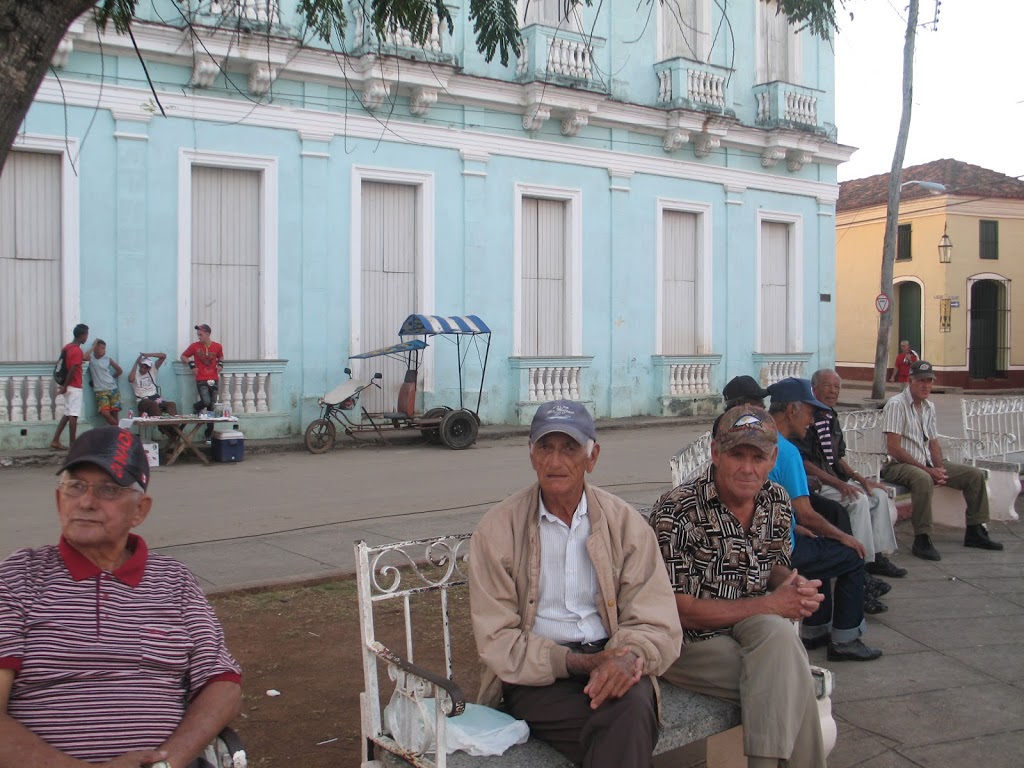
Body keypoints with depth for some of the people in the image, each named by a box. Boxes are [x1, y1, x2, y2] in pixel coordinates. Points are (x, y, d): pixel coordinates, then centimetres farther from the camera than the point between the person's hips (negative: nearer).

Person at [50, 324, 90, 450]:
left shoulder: (68, 347, 10)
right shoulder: (77, 351, -17)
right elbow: (72, 370, -21)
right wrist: (65, 386, -17)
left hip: (69, 386, 9)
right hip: (74, 387, -9)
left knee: (67, 414, 13)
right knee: (73, 415, -4)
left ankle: (55, 441, 12)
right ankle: (72, 443, 1)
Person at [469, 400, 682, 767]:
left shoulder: (625, 522, 3)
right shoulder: (497, 529, -2)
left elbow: (657, 626, 0)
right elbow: (497, 642, -5)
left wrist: (627, 657, -23)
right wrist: (576, 662, -19)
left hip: (609, 664, 2)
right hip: (535, 675, -2)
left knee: (634, 703, -32)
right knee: (626, 721, -30)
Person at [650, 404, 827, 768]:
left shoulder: (777, 502, 2)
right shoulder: (676, 511, -17)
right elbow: (679, 609, -18)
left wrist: (794, 585, -8)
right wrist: (770, 606, -19)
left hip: (752, 629, 5)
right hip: (689, 642, -5)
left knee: (777, 633, -29)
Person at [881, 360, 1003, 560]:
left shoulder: (929, 406, 13)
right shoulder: (896, 405, -14)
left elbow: (933, 443, 16)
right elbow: (893, 448, -20)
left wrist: (939, 468, -5)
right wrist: (927, 469, -20)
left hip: (927, 463, 9)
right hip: (899, 465, -9)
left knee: (974, 474, 2)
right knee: (923, 479, -40)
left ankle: (975, 532, 14)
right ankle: (922, 541, -33)